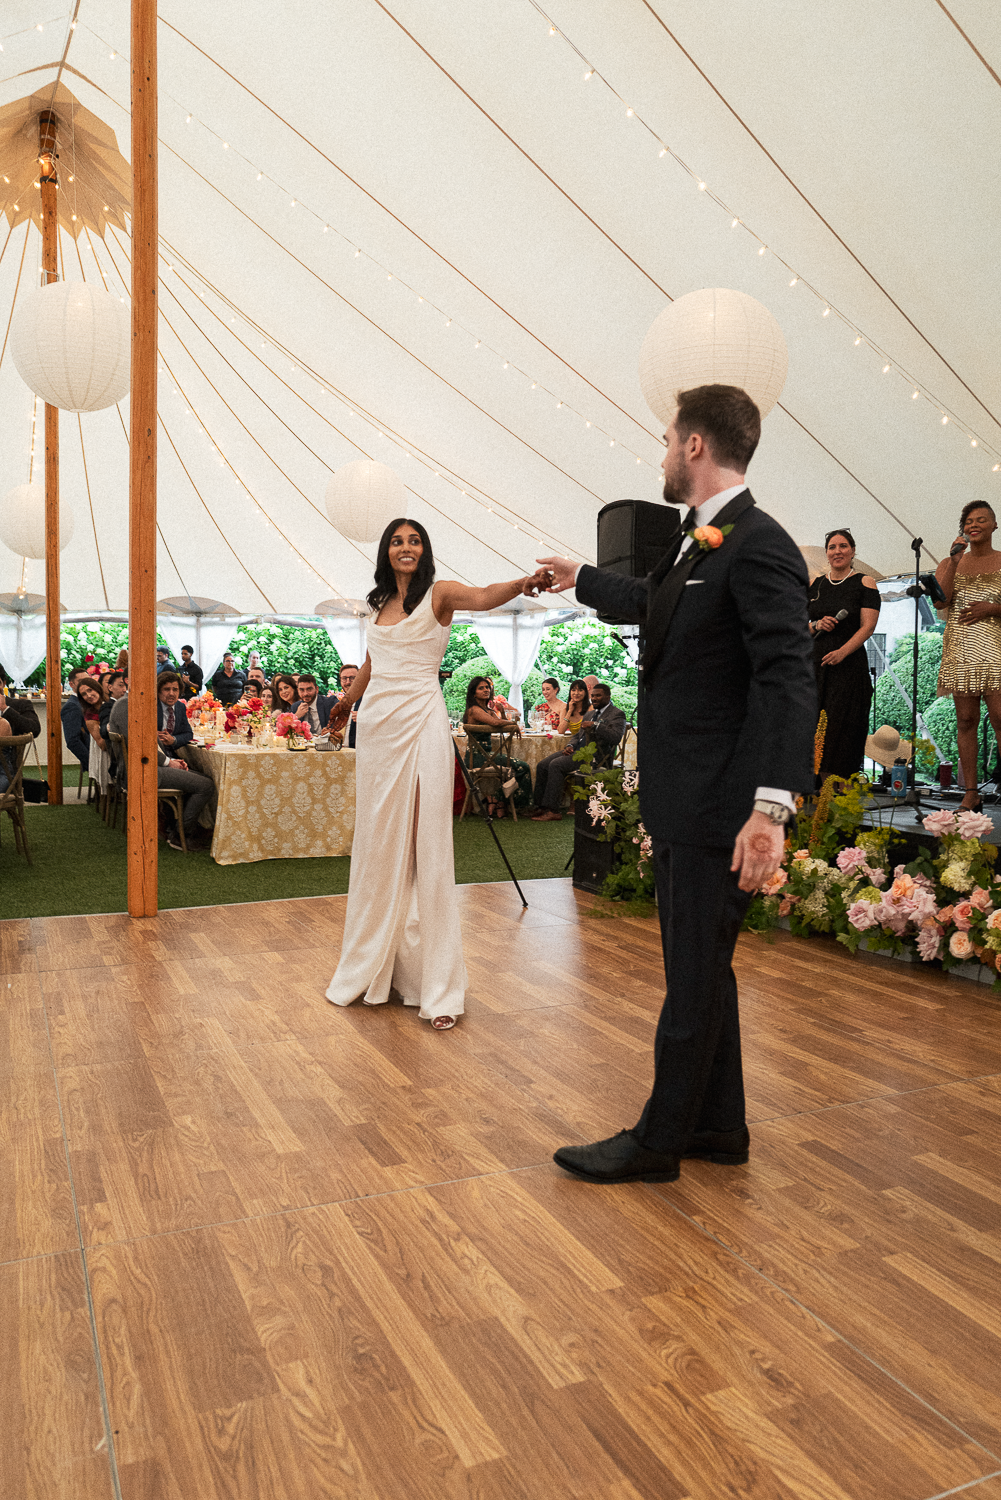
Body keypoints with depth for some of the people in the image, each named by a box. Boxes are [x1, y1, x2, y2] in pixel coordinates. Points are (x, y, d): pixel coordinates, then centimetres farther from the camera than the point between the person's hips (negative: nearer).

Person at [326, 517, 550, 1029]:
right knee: (377, 845, 11)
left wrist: (522, 584, -44)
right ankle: (372, 966, 25)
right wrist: (346, 702, 45)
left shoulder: (438, 594, -2)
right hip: (377, 725, 6)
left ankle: (435, 985, -1)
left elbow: (484, 597, -23)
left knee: (425, 846, -6)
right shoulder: (377, 604, 14)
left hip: (421, 723, -6)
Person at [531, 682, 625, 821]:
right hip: (577, 750, 9)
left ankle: (553, 811, -24)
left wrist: (595, 725, -22)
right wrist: (570, 746, 7)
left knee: (556, 765, -27)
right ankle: (541, 807, -5)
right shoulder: (589, 714, 26)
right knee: (542, 765, -7)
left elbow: (616, 737, -18)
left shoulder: (617, 714, -1)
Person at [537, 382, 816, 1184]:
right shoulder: (696, 544, 13)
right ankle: (718, 1126, 33)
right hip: (684, 801, 10)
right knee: (700, 968, 18)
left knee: (695, 976, 4)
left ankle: (658, 1142, 19)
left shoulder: (757, 547, -17)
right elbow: (651, 603, 33)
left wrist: (772, 805, -33)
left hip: (719, 807, -10)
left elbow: (787, 679, -26)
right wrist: (579, 577, 49)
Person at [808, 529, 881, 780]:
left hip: (849, 664, -4)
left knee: (840, 730, -10)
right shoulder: (815, 585, 15)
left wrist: (843, 651, -19)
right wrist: (817, 625, -5)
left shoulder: (865, 583, 3)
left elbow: (868, 626, -6)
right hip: (815, 663, 4)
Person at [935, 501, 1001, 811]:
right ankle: (971, 794, 4)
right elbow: (940, 601, -2)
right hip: (960, 651, 3)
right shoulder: (950, 563, 14)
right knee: (966, 721, 1)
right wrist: (955, 561, -7)